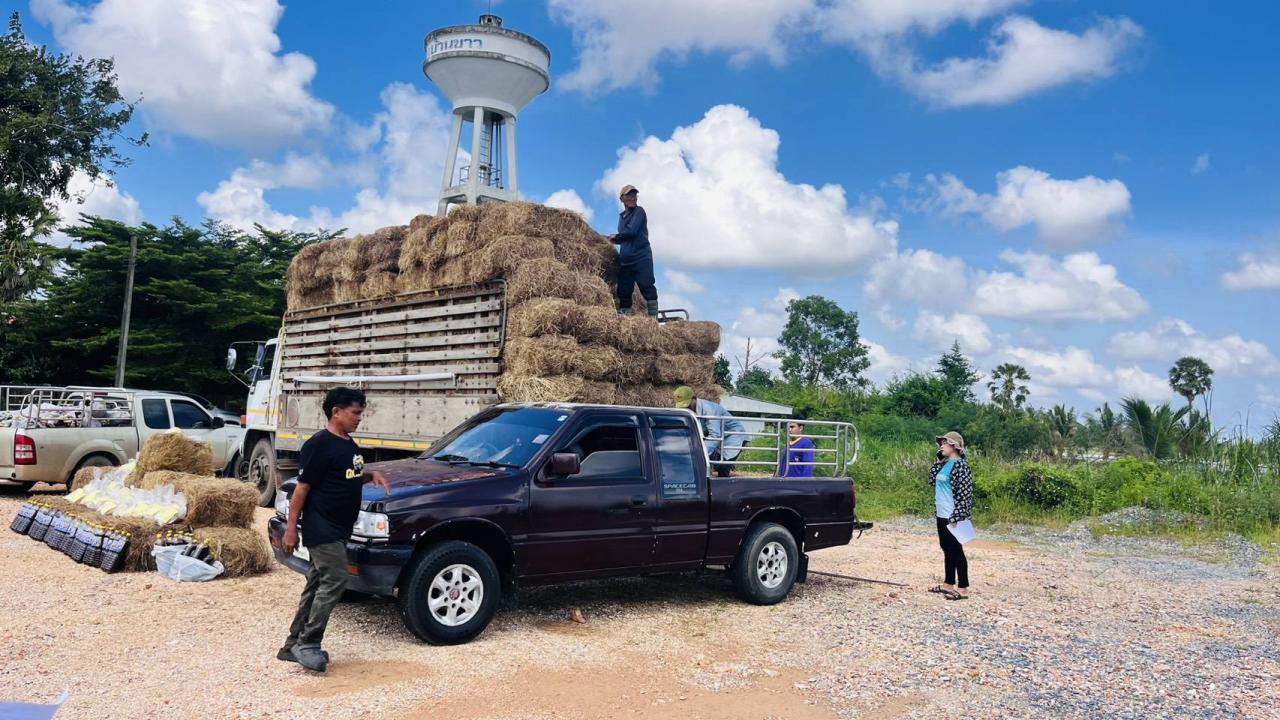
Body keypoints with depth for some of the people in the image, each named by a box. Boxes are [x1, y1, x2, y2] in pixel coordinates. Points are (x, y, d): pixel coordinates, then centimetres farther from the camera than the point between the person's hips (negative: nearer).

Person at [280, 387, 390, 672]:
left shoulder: (349, 445, 13)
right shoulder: (319, 445, -14)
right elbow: (302, 488, -15)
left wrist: (371, 475, 6)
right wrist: (291, 529, -15)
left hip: (338, 529, 9)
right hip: (321, 529, -9)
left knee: (317, 585, 12)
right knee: (335, 581, -12)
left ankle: (293, 645, 20)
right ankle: (307, 644, -4)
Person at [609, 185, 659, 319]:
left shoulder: (639, 211, -1)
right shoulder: (622, 216, 20)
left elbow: (631, 232, -12)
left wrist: (614, 238, 0)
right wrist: (616, 239, 7)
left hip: (641, 258, -7)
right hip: (625, 260, 7)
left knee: (647, 287, -13)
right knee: (623, 292, 3)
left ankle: (654, 319, -16)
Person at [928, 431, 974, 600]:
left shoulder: (959, 465, -16)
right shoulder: (945, 464, 12)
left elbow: (963, 494, -20)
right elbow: (932, 479, 20)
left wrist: (955, 517, -22)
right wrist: (939, 459, 9)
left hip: (952, 517, -9)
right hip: (942, 515, 9)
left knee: (956, 551, -3)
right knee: (947, 549, 15)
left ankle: (963, 589, 4)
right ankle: (948, 584, 25)